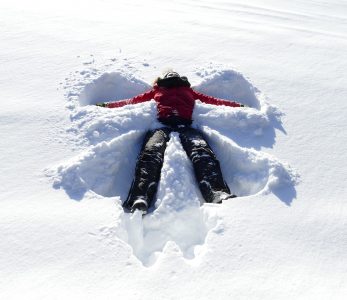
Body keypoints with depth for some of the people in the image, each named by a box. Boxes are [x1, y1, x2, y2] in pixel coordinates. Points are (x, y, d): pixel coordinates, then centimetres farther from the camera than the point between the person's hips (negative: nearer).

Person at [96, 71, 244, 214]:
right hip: (162, 125, 0)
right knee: (151, 152, -34)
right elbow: (134, 100, 35)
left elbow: (211, 100, 35)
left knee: (201, 151, -33)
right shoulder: (157, 90, 39)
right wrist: (107, 105, 31)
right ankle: (139, 198, -54)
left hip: (185, 125, 0)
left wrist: (238, 105, 30)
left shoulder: (188, 91, 39)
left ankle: (218, 194, -54)